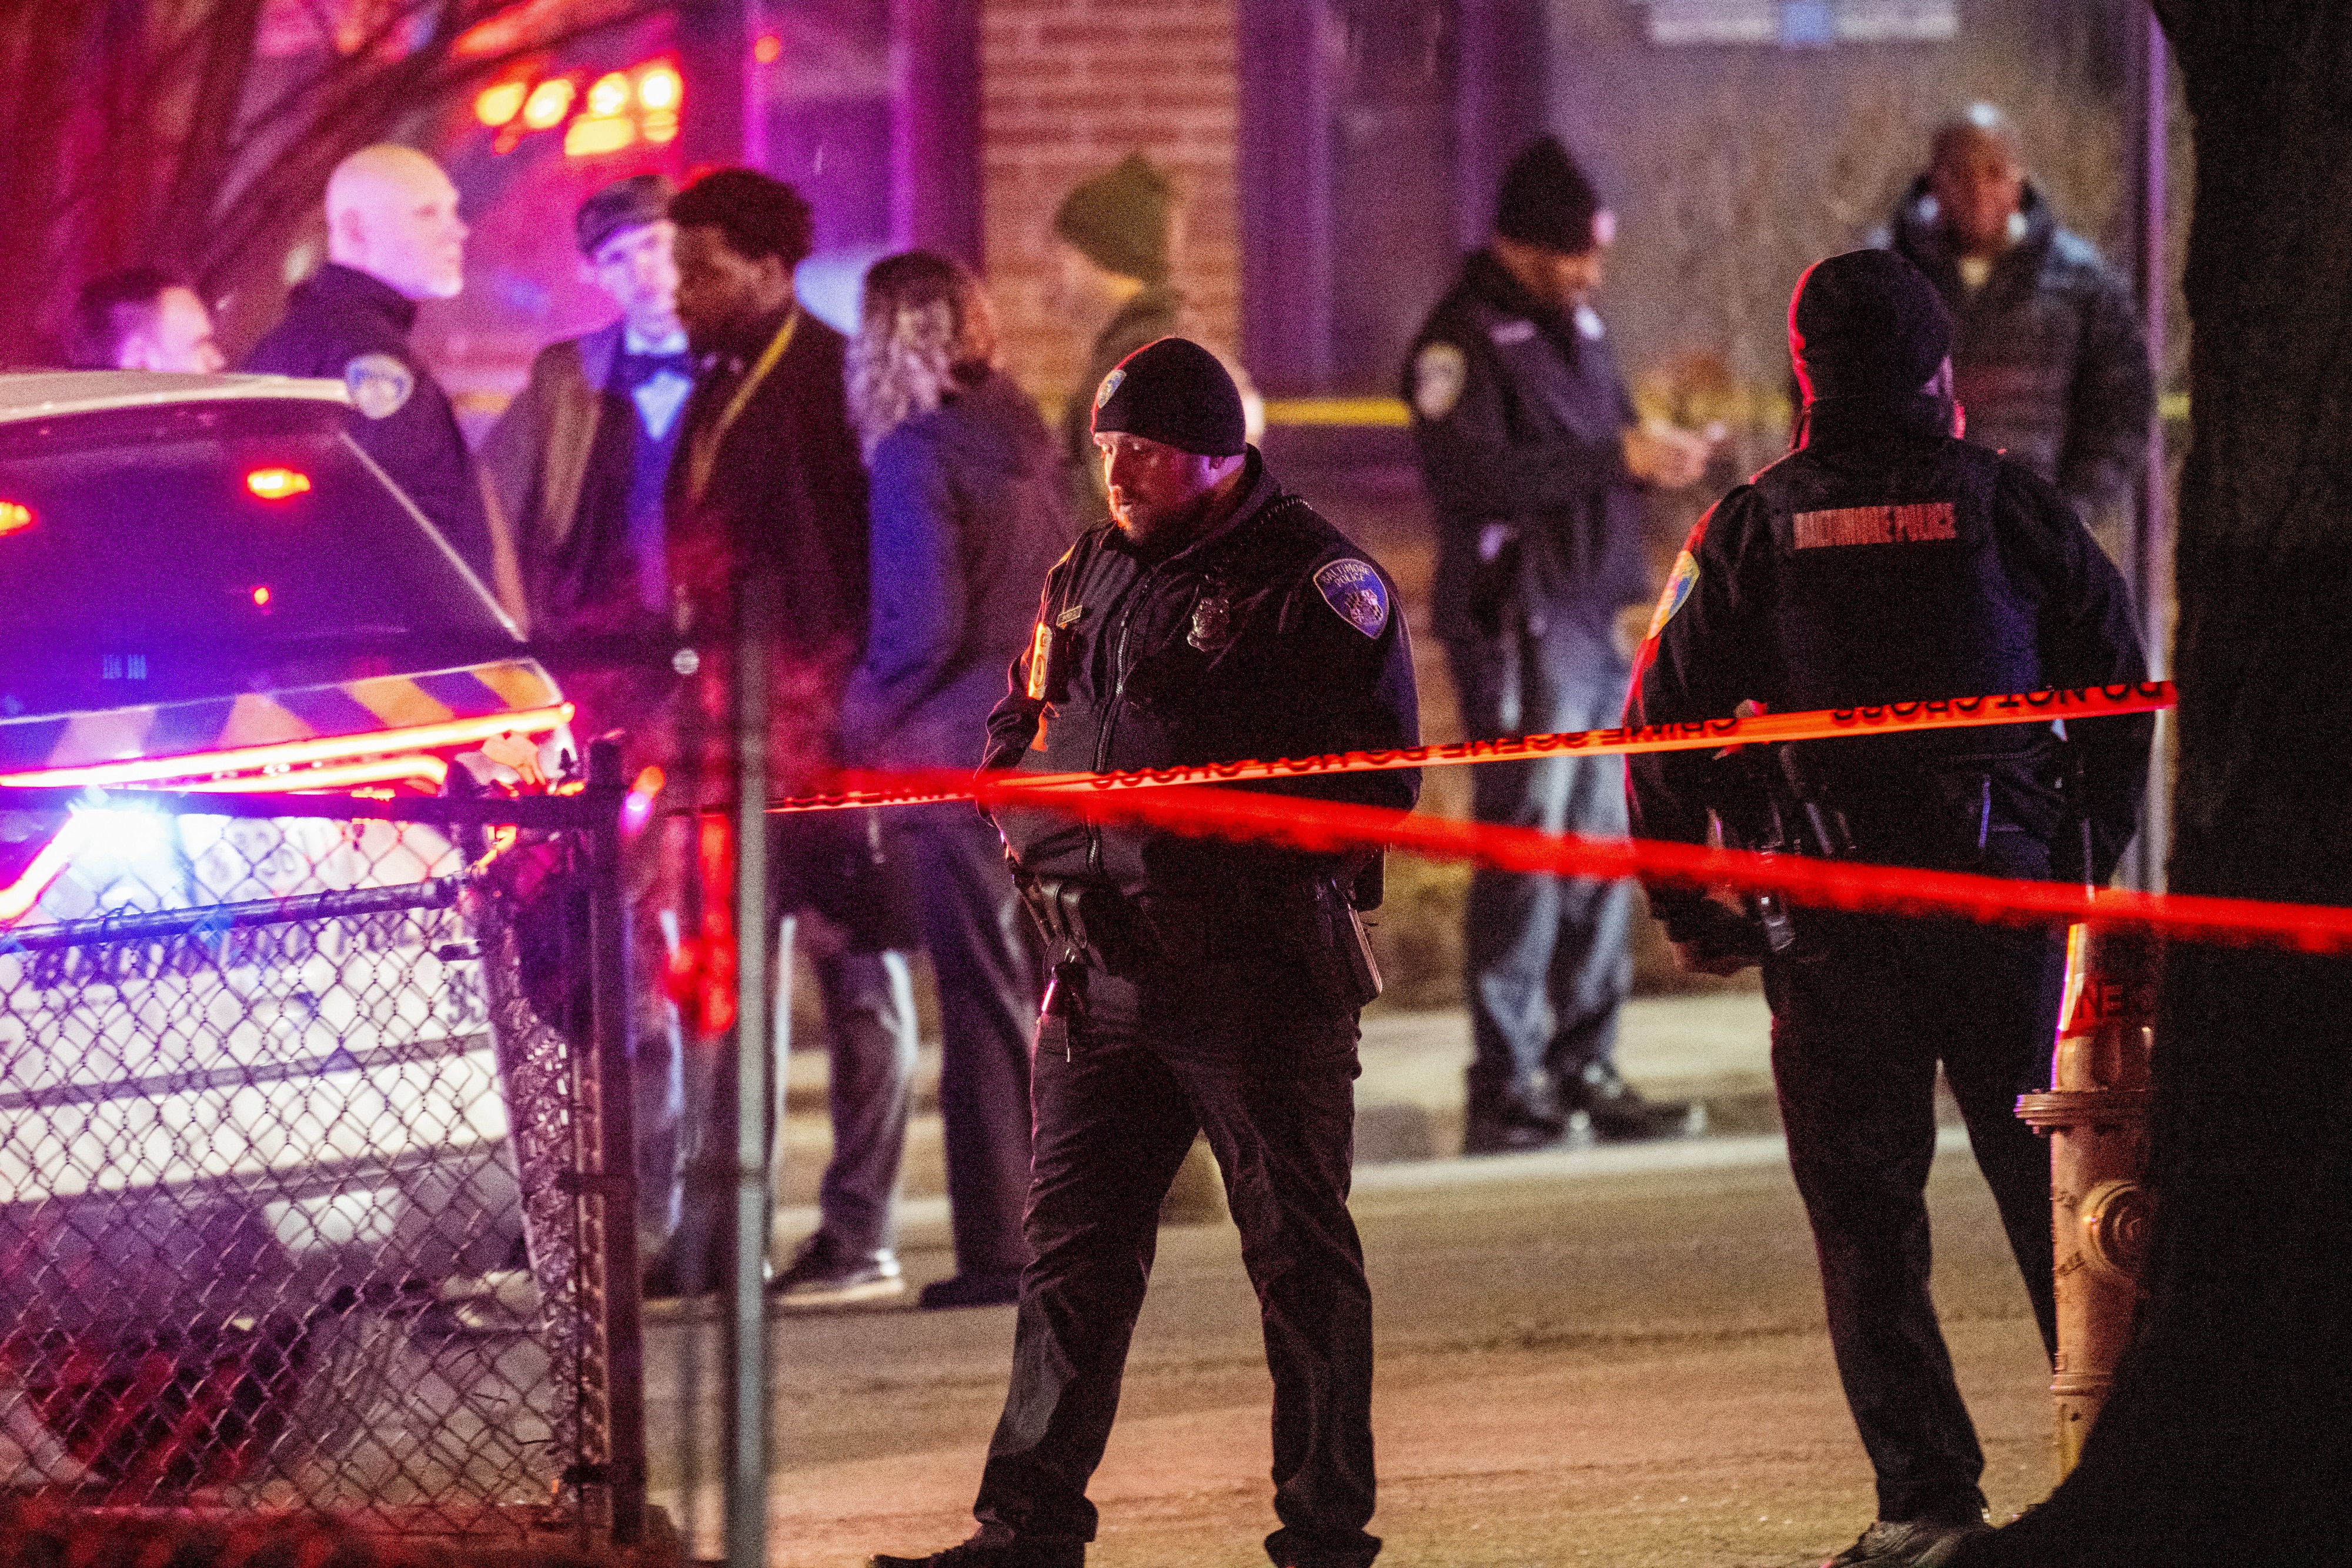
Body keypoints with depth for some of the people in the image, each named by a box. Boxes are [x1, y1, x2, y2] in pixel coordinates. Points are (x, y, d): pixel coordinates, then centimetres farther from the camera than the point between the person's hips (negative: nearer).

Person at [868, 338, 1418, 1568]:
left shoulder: (1312, 580, -6)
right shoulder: (1087, 575, 15)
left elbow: (1373, 774, -13)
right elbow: (1016, 731, 24)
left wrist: (1218, 823, -16)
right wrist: (1039, 819, 5)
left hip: (1261, 971, -6)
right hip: (1104, 971, 6)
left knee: (1300, 1256, 1)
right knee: (1071, 1248, 6)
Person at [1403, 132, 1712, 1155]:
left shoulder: (1576, 330, 17)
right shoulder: (1463, 342, -10)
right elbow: (1470, 474, -22)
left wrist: (1657, 453, 2)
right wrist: (1615, 459, -23)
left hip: (1593, 623, 9)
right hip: (1517, 631, -9)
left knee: (1603, 854, 10)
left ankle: (1584, 1072, 17)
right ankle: (1506, 1089, -6)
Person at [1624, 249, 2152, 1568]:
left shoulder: (1756, 531, -1)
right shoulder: (2014, 509, 0)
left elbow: (1667, 724, -2)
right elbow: (2121, 695, 4)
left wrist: (1688, 910, 8)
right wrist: (2088, 866, 18)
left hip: (1833, 922, -1)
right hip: (2008, 892, 1)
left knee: (1867, 1217, 4)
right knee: (2054, 1194, 11)